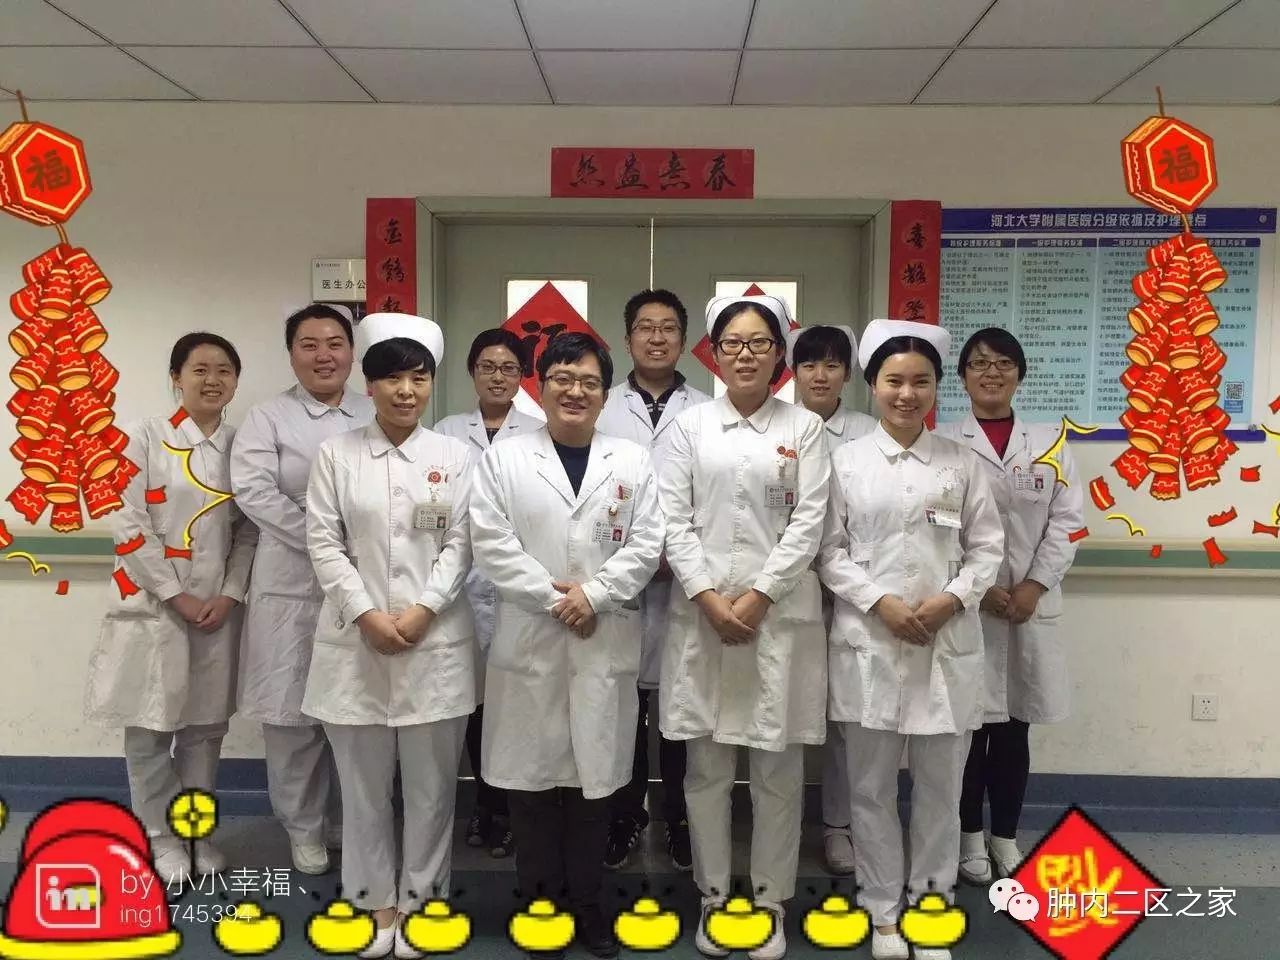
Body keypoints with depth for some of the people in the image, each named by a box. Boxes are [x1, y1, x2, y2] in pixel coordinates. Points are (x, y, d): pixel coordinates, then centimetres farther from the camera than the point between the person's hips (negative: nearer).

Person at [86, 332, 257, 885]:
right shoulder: (147, 438, -4)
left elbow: (249, 530, 6)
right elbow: (129, 526, -9)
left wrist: (229, 595, -6)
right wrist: (176, 596, -12)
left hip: (219, 607, 3)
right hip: (153, 604, -3)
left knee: (206, 725, 11)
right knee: (151, 725, 4)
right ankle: (161, 837, 21)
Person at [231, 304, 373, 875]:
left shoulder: (376, 418, 10)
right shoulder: (268, 418, 2)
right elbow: (253, 491, -11)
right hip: (292, 586, -2)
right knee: (292, 711, 6)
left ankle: (349, 822, 27)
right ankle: (304, 826, 25)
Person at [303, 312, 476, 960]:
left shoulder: (454, 456, 4)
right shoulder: (336, 454, 3)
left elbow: (460, 545, 0)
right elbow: (323, 542, -2)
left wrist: (421, 611, -13)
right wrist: (366, 614, -12)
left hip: (435, 639, 0)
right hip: (356, 638, 0)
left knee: (430, 780, 7)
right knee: (364, 781, 10)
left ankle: (418, 900, 24)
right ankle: (375, 900, 26)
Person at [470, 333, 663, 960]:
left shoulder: (632, 461, 8)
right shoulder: (503, 459, 4)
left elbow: (645, 545, 0)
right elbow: (491, 543, -5)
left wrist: (593, 594, -13)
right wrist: (554, 601, -12)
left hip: (606, 645, 1)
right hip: (528, 642, 0)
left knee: (594, 774, 8)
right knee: (532, 774, 7)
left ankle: (587, 903, 24)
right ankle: (539, 901, 24)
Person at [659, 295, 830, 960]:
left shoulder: (804, 428, 6)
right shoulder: (690, 426, 7)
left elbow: (809, 523, -2)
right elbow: (674, 519, 0)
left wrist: (757, 597, -11)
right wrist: (710, 598, -11)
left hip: (781, 613, 0)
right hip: (702, 613, 1)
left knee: (778, 764, 6)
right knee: (706, 762, 7)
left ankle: (771, 900, 22)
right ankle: (712, 897, 22)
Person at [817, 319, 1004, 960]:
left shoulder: (961, 463, 5)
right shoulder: (845, 461, 1)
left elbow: (987, 547, 5)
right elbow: (829, 550, -1)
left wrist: (950, 600, -11)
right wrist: (882, 603, -13)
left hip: (949, 642, 1)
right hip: (868, 641, -1)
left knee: (939, 787, 10)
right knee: (872, 787, 8)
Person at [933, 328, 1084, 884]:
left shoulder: (1049, 443, 9)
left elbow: (1066, 521, 3)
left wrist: (1033, 586, -8)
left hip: (1032, 604, 3)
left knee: (1015, 729, 10)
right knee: (969, 725, 4)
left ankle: (1005, 838, 25)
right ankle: (970, 836, 21)